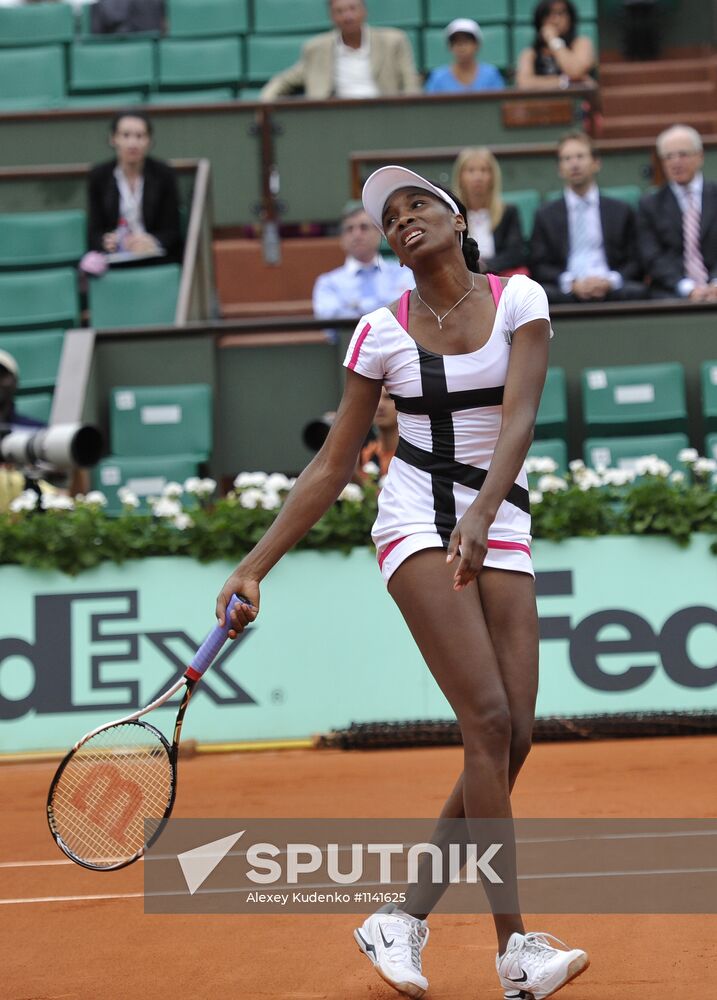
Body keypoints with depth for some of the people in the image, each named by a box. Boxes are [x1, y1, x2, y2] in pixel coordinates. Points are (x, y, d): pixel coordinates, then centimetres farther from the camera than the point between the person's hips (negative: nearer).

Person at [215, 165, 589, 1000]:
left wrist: (481, 512, -30)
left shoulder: (519, 300, 2)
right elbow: (330, 469, 8)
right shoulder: (382, 333, 3)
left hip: (501, 530, 2)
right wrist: (253, 569, 2)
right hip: (418, 520, -2)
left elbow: (518, 418, -12)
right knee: (488, 722, -17)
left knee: (512, 741, -4)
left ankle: (399, 920, 10)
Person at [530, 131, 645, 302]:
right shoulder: (546, 216, 17)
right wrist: (571, 283, -11)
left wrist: (610, 281, -10)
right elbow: (539, 267, 8)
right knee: (544, 293, -34)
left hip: (611, 290, 1)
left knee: (637, 291, -32)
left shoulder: (621, 211, 18)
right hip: (565, 292, -1)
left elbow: (634, 263, 12)